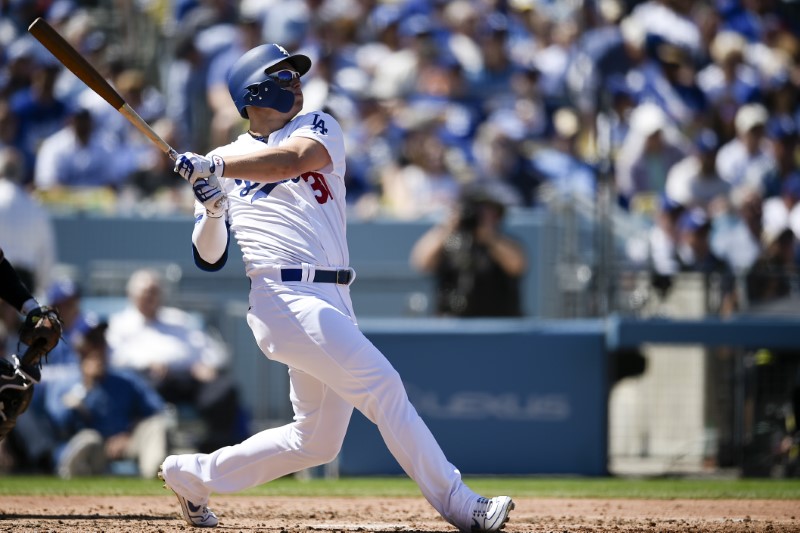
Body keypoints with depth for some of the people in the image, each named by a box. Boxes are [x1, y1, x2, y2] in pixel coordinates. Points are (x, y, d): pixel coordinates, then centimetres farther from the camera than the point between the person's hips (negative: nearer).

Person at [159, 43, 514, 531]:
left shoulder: (318, 127, 13)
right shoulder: (224, 161, 10)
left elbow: (295, 158, -14)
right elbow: (209, 258, 9)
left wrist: (214, 168, -21)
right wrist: (212, 210, -11)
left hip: (333, 303, 5)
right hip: (286, 297, -5)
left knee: (317, 440, 11)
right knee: (382, 384, -19)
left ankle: (194, 475, 25)